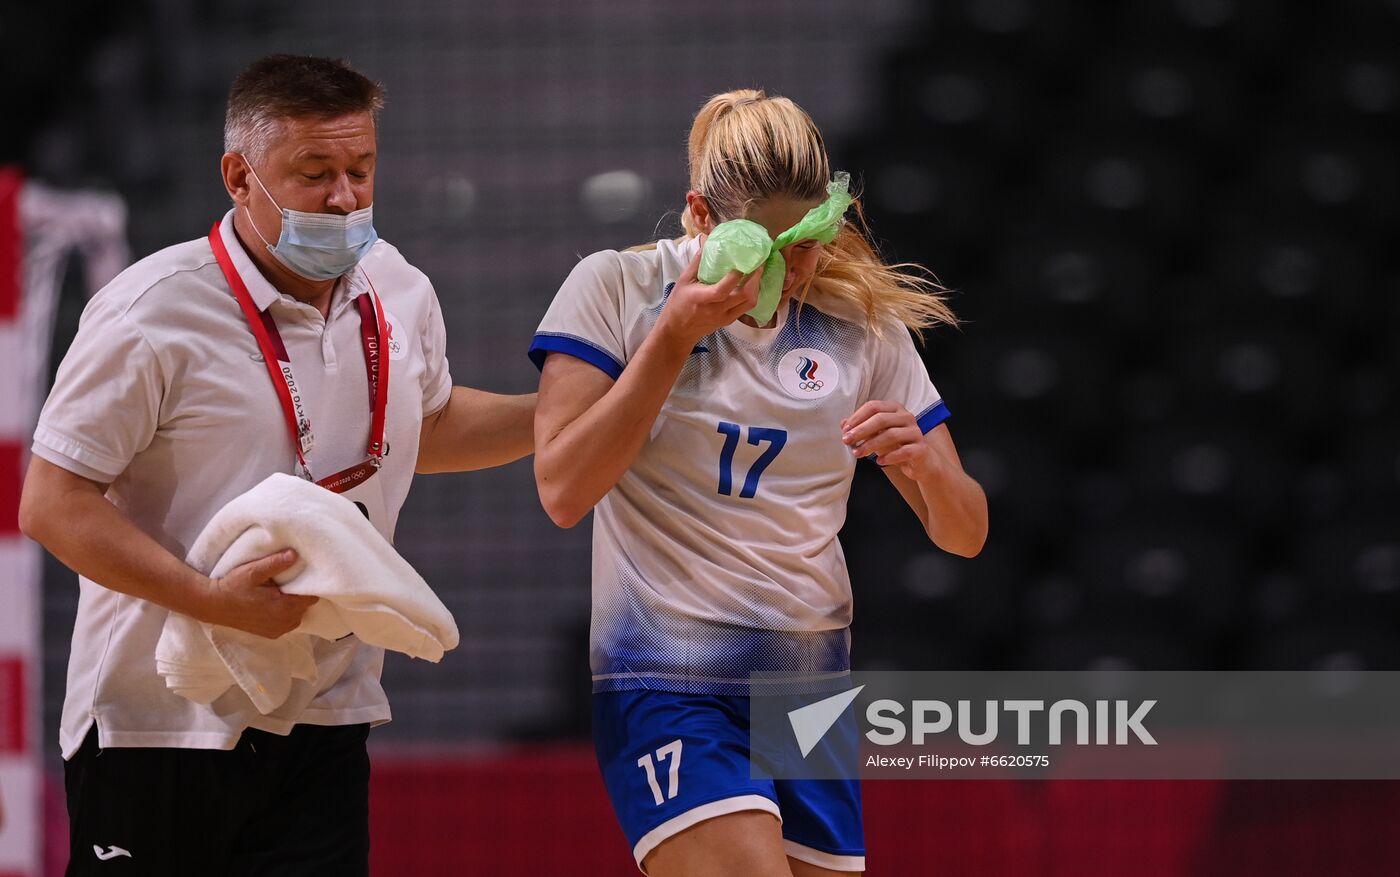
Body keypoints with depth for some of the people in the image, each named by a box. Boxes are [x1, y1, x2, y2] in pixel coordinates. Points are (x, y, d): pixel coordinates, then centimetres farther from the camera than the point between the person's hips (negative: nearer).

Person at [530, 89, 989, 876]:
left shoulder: (864, 326, 6)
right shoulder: (616, 289, -3)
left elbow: (965, 532, 7)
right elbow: (564, 491, -12)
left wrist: (921, 464, -16)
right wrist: (676, 334, -15)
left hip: (811, 686, 5)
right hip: (665, 685, -5)